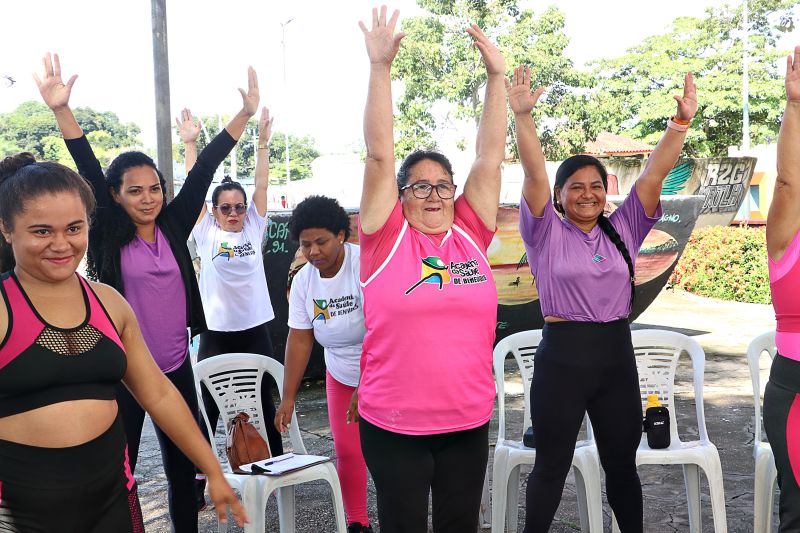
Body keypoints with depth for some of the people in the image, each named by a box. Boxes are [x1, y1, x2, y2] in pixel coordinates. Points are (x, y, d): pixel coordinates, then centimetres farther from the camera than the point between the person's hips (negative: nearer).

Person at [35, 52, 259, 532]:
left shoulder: (173, 226, 2)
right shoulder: (110, 234, -5)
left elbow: (203, 171, 0)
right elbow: (90, 171, -14)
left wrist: (245, 115, -1)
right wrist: (62, 110, -23)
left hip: (176, 367, 3)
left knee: (183, 466, 14)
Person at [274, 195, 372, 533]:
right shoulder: (303, 280, -6)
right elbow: (299, 339, -2)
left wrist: (365, 387, -31)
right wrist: (288, 398, -5)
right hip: (341, 375, 5)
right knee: (346, 450, 6)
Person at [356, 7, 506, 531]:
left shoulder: (471, 234, 2)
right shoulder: (387, 239, -5)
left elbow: (490, 154, 1)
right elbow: (380, 153, -11)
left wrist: (497, 76, -1)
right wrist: (380, 67, -16)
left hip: (469, 422, 3)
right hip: (394, 427, -3)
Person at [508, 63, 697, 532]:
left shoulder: (623, 231, 7)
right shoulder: (547, 234, -2)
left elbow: (654, 174, -2)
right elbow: (534, 173, -15)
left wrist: (682, 120, -13)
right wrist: (522, 115, -27)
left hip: (617, 356, 4)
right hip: (562, 358, -3)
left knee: (622, 464, 16)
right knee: (552, 466, 9)